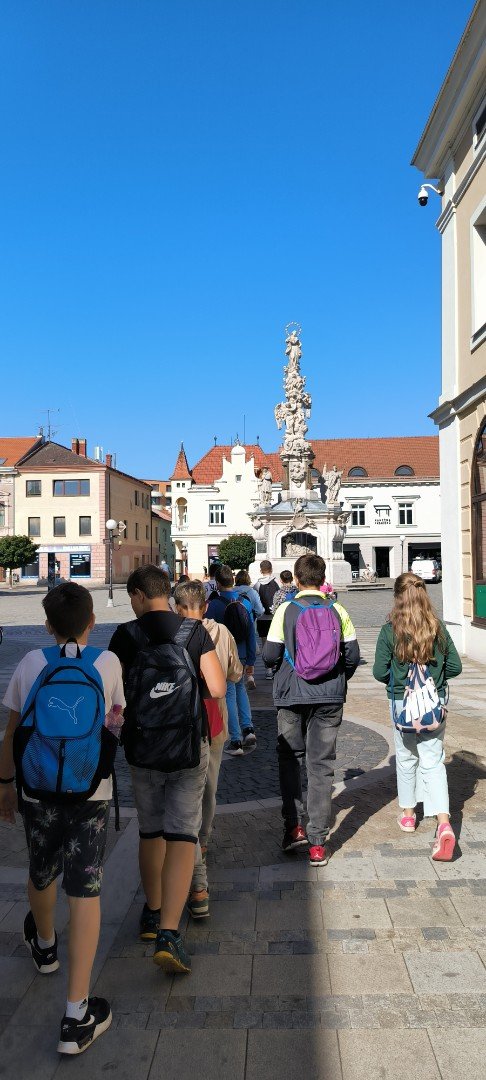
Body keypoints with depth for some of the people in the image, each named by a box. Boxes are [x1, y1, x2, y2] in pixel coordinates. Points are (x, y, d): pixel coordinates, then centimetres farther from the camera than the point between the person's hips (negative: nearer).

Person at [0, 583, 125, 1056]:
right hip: (91, 794, -2)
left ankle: (44, 945, 55)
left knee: (41, 875, 25)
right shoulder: (108, 663, -7)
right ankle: (77, 1016, 6)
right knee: (84, 892, 5)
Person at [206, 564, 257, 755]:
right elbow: (251, 633, 2)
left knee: (229, 695, 4)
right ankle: (248, 728, 10)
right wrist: (251, 661, 9)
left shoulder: (213, 604, -13)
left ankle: (236, 742, 6)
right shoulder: (245, 603, -1)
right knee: (240, 688, 24)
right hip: (241, 656, 4)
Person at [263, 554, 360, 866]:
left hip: (292, 695, -1)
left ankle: (293, 825, 11)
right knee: (321, 764, 7)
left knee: (289, 757, 18)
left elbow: (270, 655, -7)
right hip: (330, 697, 1)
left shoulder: (286, 610, -7)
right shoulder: (337, 611, -2)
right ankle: (318, 843, 9)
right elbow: (353, 655, -1)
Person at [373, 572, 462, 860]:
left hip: (402, 702, -1)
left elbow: (380, 672, -10)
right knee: (433, 761, 5)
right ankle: (444, 824, -11)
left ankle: (408, 814, 33)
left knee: (406, 757, 18)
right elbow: (455, 667, 1)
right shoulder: (439, 628, -4)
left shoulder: (390, 631, -12)